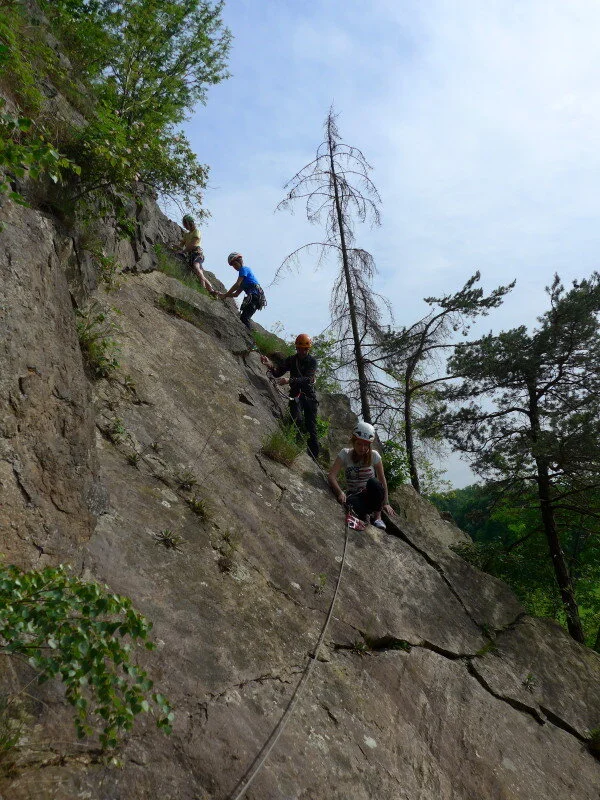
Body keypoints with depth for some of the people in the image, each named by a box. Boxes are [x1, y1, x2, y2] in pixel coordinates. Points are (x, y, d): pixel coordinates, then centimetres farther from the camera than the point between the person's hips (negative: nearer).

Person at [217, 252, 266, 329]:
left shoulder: (244, 269, 3)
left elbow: (237, 285, -9)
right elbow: (236, 294, 28)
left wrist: (225, 295, -2)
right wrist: (223, 294, 17)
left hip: (254, 296, -10)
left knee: (244, 318, -19)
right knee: (244, 318, 4)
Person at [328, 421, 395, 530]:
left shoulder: (374, 456, -7)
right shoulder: (345, 454, -8)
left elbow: (382, 480, -3)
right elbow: (332, 476, -18)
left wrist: (385, 503, -10)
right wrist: (340, 492, -35)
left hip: (371, 495, 1)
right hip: (354, 495, -1)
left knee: (373, 482, -35)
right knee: (350, 503, -38)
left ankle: (377, 516, -12)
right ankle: (364, 515, -2)